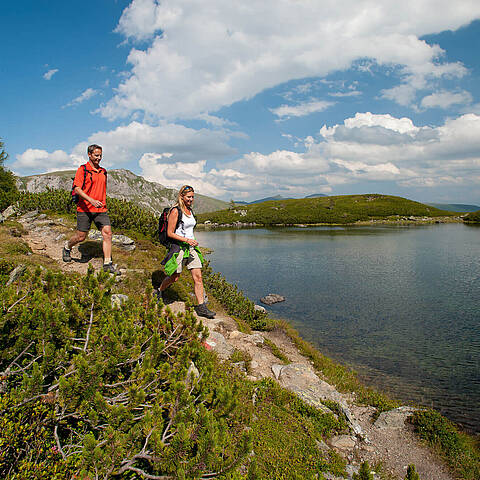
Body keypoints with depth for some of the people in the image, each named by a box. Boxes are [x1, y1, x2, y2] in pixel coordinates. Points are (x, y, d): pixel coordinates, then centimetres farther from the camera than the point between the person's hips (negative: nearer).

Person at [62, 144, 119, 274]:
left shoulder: (103, 172, 14)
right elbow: (77, 189, -14)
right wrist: (91, 200, -26)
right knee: (81, 237, 3)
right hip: (85, 209, -4)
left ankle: (107, 264, -5)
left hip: (101, 209, 4)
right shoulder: (82, 170, -4)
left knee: (107, 233, -10)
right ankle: (67, 246, 37)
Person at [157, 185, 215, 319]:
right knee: (174, 278, 7)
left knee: (198, 277, -1)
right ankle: (159, 292, 37)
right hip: (178, 248, -6)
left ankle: (201, 307, 2)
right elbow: (170, 233, -14)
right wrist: (187, 240, -19)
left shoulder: (190, 210, 11)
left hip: (191, 248, 6)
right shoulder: (175, 211, -11)